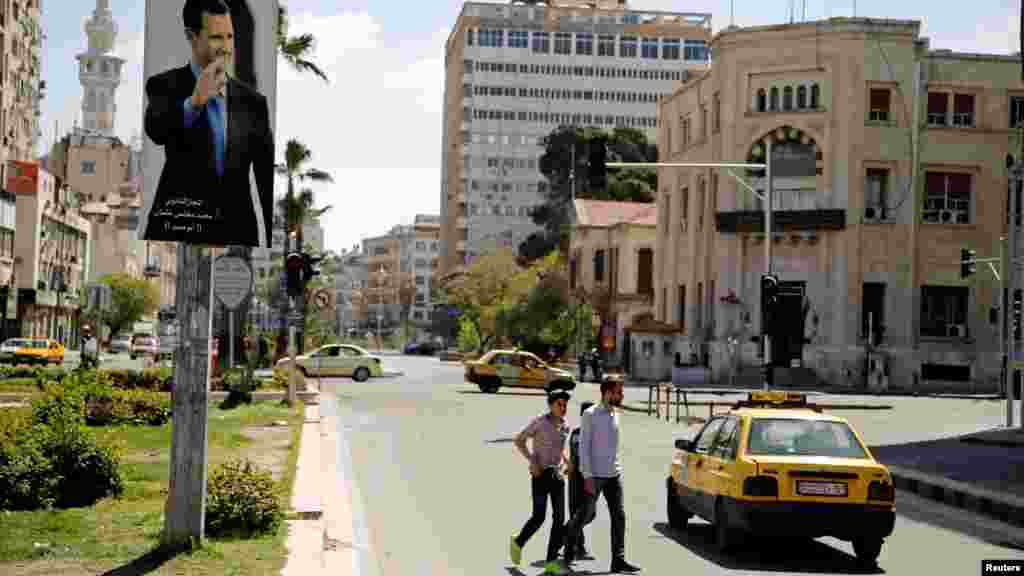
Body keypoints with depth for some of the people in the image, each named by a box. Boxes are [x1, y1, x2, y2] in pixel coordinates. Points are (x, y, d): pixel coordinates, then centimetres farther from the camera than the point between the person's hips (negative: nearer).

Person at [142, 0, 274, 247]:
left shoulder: (253, 100, 10)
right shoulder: (165, 86, 2)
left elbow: (269, 179, 11)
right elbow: (156, 131, -20)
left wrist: (276, 243, 7)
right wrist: (194, 102, -39)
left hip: (238, 233, 3)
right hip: (179, 230, -3)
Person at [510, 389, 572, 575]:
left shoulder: (565, 426, 8)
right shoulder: (539, 422, -9)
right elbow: (519, 441, -5)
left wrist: (563, 464, 10)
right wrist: (532, 462, -15)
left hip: (557, 474, 5)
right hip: (540, 474, -5)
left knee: (559, 518, -4)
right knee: (539, 517, -7)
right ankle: (518, 542, 22)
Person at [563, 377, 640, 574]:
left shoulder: (615, 414, 10)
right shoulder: (590, 415, -9)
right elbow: (584, 446, -12)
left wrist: (618, 469, 15)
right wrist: (587, 476, -17)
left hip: (614, 475, 6)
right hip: (595, 476, -6)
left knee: (619, 516, -1)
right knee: (587, 514, 4)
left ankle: (618, 560, 0)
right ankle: (570, 542, 31)